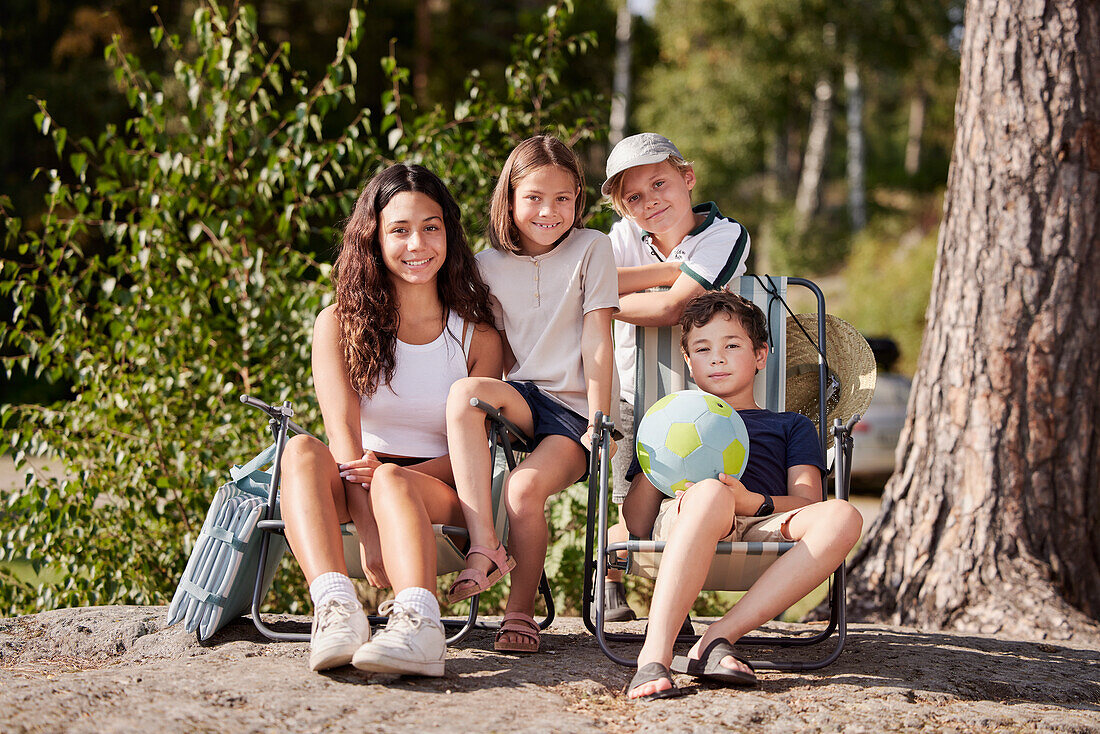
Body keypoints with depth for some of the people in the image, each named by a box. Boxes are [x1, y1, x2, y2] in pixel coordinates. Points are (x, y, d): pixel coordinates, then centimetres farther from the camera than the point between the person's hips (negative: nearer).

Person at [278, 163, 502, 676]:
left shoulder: (478, 338, 5)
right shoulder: (339, 325, 3)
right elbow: (344, 434, -11)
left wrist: (391, 476, -21)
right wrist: (371, 535, -29)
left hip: (438, 494, -1)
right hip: (355, 492, 1)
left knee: (391, 480, -34)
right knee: (302, 451, -29)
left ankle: (418, 625, -62)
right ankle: (336, 608, -53)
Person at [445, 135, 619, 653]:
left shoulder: (591, 249, -2)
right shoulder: (490, 264, 7)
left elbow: (598, 341, -5)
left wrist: (598, 425, -9)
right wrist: (505, 406, 0)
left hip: (577, 411, -3)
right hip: (526, 399, 3)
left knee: (525, 488, -28)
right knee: (464, 392, -30)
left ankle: (520, 611, -8)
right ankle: (484, 546, -31)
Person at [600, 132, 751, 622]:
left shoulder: (726, 236, -12)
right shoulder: (624, 237, 0)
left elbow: (670, 309, -25)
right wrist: (669, 270, -21)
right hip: (632, 402, 2)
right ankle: (608, 582, 31)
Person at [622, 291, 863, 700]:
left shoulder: (790, 426, 33)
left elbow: (808, 504, 12)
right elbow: (637, 525, 20)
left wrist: (752, 501, -10)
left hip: (764, 524, 1)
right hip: (679, 524, -1)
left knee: (842, 517, -34)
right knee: (711, 493, -40)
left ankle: (717, 639, -40)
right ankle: (654, 655, -48)